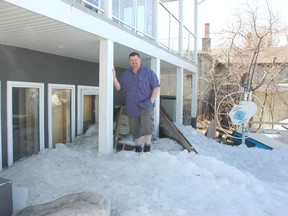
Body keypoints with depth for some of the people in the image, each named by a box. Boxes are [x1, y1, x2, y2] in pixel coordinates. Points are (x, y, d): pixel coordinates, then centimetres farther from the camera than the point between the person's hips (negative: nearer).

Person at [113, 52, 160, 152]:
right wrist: (114, 77, -7)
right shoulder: (125, 74, 12)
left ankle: (147, 146, -7)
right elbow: (118, 87, 8)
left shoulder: (148, 72, 2)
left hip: (146, 105, -4)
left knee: (147, 125, -23)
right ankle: (138, 147, 25)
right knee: (134, 129, 8)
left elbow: (156, 87, -1)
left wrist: (151, 101, -10)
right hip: (132, 107, 4)